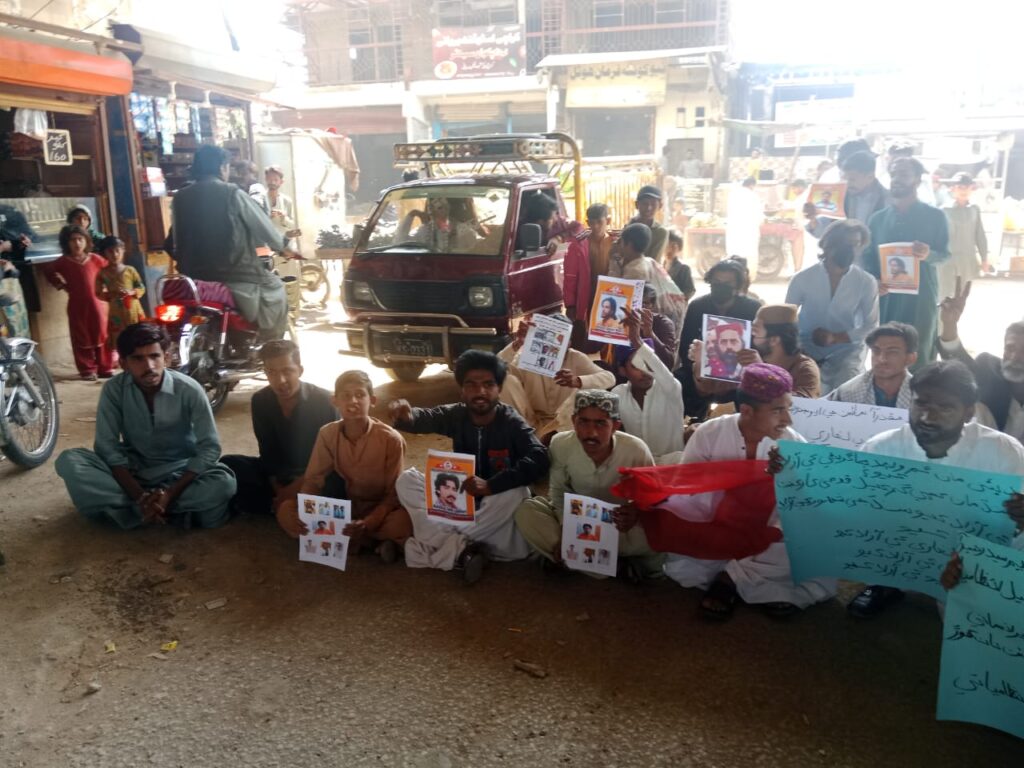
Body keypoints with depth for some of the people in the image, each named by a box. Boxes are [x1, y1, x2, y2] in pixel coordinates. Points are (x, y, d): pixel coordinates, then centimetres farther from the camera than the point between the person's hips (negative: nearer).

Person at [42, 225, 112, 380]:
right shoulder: (63, 262, -1)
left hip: (97, 303, 0)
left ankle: (106, 368, 14)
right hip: (77, 306, 0)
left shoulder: (95, 259, -2)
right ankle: (87, 370, 11)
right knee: (82, 339, 5)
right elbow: (48, 271, 16)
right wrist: (60, 284, 7)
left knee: (102, 336, 5)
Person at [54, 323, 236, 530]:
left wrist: (171, 493, -29)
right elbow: (107, 448, -14)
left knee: (223, 483, -33)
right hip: (131, 471, 2)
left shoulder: (189, 390, -19)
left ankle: (127, 508, -24)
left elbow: (209, 448, -18)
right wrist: (140, 495, -27)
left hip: (180, 472, -2)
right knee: (68, 461, -23)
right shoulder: (114, 389, -14)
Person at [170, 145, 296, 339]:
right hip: (235, 275, -5)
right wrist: (283, 247, 19)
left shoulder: (180, 198, 5)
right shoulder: (233, 194, -7)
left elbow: (175, 242, 8)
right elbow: (263, 227, 1)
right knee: (274, 288, 18)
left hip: (195, 275, 5)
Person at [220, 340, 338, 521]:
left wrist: (297, 487, -24)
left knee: (340, 484, -37)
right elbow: (268, 453, -5)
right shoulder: (260, 401, -7)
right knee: (227, 465, -20)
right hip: (278, 474, 4)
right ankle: (280, 504, -26)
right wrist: (280, 492, -17)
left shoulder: (324, 401, -16)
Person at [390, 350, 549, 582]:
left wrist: (490, 485, -47)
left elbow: (539, 459, -35)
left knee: (516, 493, -36)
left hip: (495, 501, -3)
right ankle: (461, 548, -27)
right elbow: (426, 418, -27)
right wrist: (405, 416, -52)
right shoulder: (456, 415, -8)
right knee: (407, 480, -17)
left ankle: (441, 545, -23)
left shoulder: (512, 423, -19)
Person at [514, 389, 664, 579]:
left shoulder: (636, 451, -25)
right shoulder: (560, 444, -20)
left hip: (622, 524, -3)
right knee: (526, 512, -23)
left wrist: (635, 517, -37)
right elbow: (559, 491, -5)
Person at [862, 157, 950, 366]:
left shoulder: (934, 216, 5)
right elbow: (868, 258, 11)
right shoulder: (878, 219, 12)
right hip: (885, 299, 2)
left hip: (921, 298, -2)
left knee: (920, 359, -2)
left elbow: (945, 255, 1)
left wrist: (928, 255, -22)